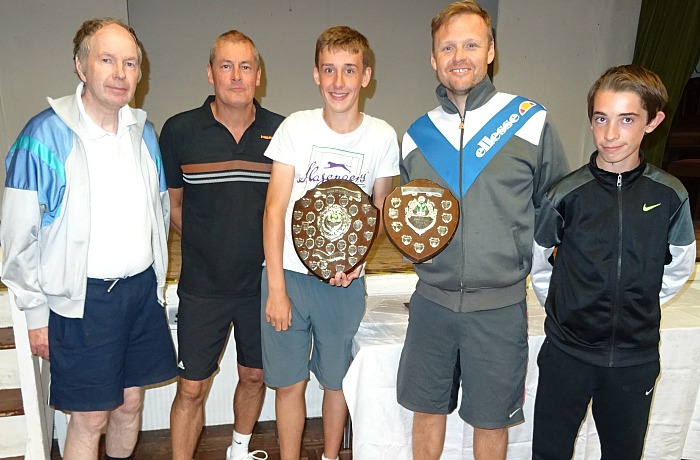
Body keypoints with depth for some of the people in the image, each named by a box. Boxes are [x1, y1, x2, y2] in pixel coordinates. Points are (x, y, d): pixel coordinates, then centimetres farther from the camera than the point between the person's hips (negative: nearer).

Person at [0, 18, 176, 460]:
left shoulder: (143, 130, 6)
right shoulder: (45, 135, -11)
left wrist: (156, 282, 14)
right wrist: (37, 314, -6)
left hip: (142, 290, 5)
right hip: (81, 297, -5)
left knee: (130, 402, 16)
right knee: (90, 418, 6)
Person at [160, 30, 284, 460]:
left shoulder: (282, 132, -4)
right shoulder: (180, 130, -5)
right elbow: (172, 204, 5)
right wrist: (209, 247, 1)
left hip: (263, 281, 2)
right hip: (203, 285, -1)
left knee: (254, 375, 19)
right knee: (191, 389, 5)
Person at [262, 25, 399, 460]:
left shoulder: (382, 136, -3)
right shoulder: (296, 127, -5)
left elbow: (379, 211, 7)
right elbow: (275, 209, -5)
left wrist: (357, 260, -12)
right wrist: (276, 287, -9)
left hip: (345, 279, 1)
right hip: (288, 274, 0)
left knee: (338, 379, 14)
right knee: (289, 382, 9)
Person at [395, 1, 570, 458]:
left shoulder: (531, 121, -5)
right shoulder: (416, 135, 5)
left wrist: (519, 258, -1)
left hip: (499, 304, -2)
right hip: (432, 299, 3)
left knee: (491, 419, 14)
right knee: (427, 408, 16)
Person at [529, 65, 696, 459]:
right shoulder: (567, 194, -11)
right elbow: (536, 260, 2)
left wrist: (640, 308, 5)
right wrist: (561, 307, 2)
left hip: (636, 357, 2)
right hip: (567, 351, -1)